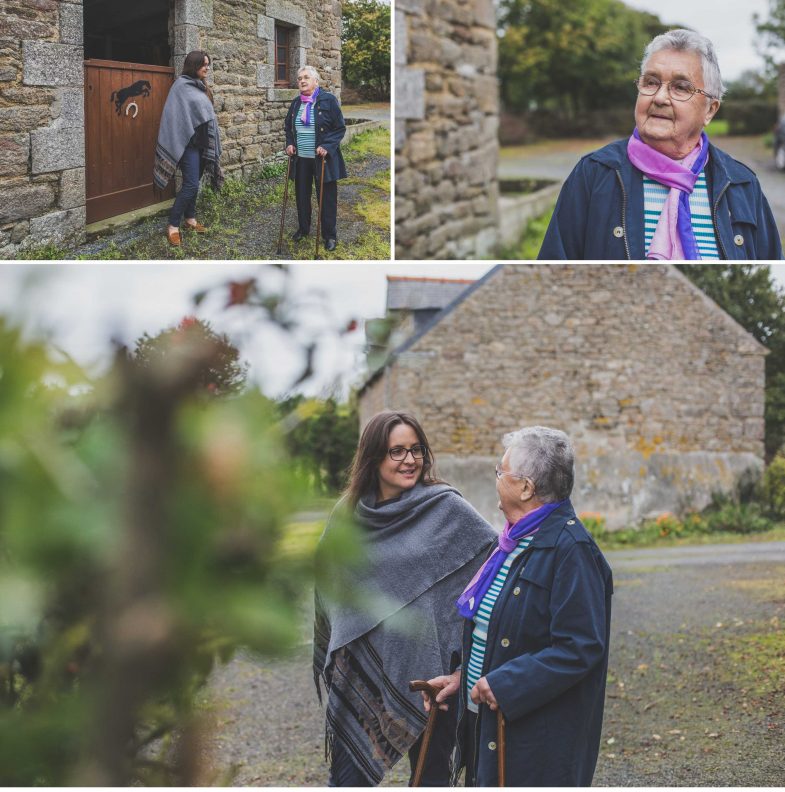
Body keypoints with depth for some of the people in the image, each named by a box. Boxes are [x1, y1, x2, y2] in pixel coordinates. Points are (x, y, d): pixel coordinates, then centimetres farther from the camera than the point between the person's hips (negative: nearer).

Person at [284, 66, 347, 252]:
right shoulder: (296, 103, 7)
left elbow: (340, 128, -8)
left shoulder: (328, 100, -9)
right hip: (301, 159, 5)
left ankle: (330, 235, 12)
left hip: (323, 159, -5)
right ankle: (303, 228, 32)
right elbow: (288, 126, 20)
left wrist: (327, 146, -19)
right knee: (302, 195, 14)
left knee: (327, 198, 2)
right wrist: (290, 143, 2)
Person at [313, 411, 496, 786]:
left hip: (424, 667, -3)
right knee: (347, 776, 7)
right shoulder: (350, 512, 5)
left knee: (431, 775, 10)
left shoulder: (446, 507, -6)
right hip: (360, 669, 3)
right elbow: (328, 579, 20)